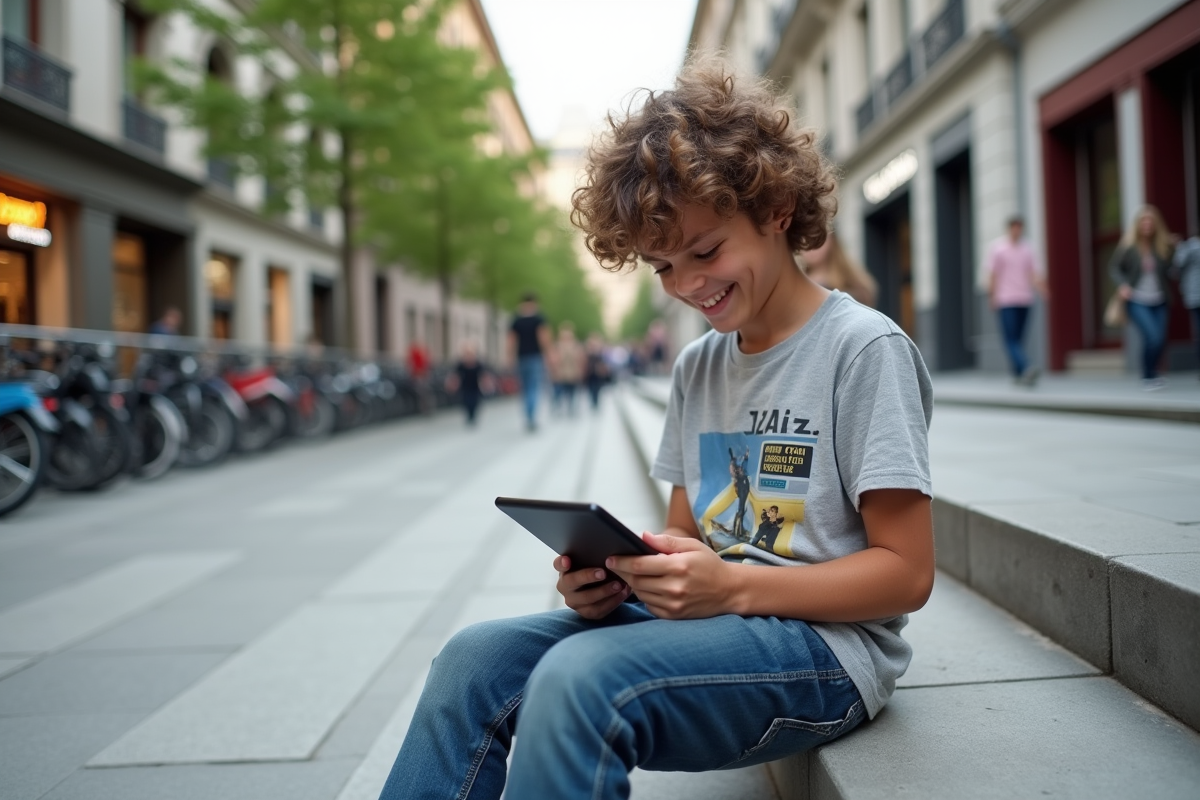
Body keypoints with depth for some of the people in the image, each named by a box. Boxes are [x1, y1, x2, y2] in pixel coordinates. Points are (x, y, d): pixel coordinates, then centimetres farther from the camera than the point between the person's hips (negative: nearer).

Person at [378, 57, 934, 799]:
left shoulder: (863, 347, -9)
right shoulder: (696, 367, 12)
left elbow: (907, 572, -12)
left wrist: (732, 585, -23)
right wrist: (615, 577, -9)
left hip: (827, 642, -6)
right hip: (705, 619, 7)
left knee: (579, 677, -31)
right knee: (476, 658, -14)